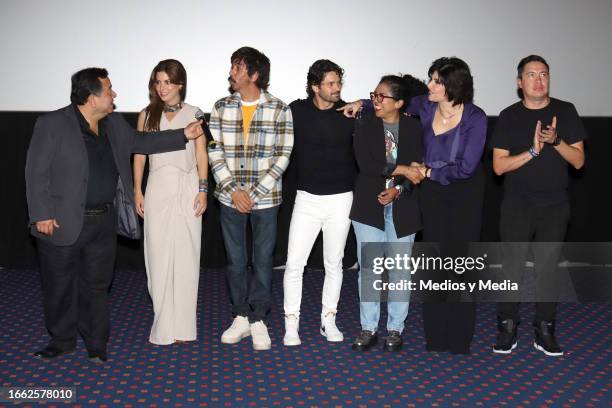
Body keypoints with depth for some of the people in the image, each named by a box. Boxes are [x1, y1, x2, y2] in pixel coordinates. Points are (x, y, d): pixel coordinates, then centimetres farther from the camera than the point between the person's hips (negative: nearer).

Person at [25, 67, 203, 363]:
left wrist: (183, 135, 15)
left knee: (97, 286, 12)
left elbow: (140, 141, 22)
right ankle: (61, 340, 28)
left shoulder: (115, 125, 8)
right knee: (59, 287, 9)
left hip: (104, 222, 5)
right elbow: (36, 172, -11)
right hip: (63, 223, -5)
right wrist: (41, 215, -16)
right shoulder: (52, 125, -11)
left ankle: (96, 343, 25)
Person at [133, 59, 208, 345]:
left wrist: (202, 190, -4)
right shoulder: (146, 115, 9)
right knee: (158, 255, 1)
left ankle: (182, 324, 8)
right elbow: (139, 154, 10)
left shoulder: (193, 114, 5)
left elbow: (201, 155, 3)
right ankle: (164, 324, 11)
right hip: (157, 188, 2)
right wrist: (137, 191, 4)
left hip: (186, 187, -1)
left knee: (185, 254, -1)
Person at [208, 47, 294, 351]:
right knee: (235, 260, 10)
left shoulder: (279, 110, -5)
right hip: (230, 197, 2)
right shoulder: (221, 107, 3)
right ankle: (241, 317, 23)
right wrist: (233, 190, -10)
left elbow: (283, 155, -7)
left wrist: (255, 193, -13)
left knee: (263, 260, 5)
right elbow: (215, 151, 0)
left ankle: (258, 320, 17)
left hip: (265, 198, -2)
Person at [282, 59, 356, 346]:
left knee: (334, 264, 10)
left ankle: (329, 320, 23)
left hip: (341, 199, 1)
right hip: (307, 199, 0)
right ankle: (291, 324, 10)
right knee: (294, 263, -3)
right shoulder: (296, 111, -4)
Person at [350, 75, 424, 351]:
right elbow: (365, 164, -11)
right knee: (368, 268, 2)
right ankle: (368, 329, 12)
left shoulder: (414, 128, 1)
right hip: (369, 206, 0)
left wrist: (398, 190, -17)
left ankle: (395, 329, 17)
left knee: (400, 269, 6)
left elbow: (418, 168, -3)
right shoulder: (364, 125, 1)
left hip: (402, 207, 0)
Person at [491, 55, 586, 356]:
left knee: (548, 268, 5)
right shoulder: (509, 116, 0)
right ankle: (507, 326, 13)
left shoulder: (565, 112, 2)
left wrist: (556, 140, -17)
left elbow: (578, 161, 0)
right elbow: (499, 166, -5)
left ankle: (544, 330, 14)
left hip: (554, 206, 1)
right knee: (513, 267, 2)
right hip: (517, 205, -1)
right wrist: (532, 151, -17)